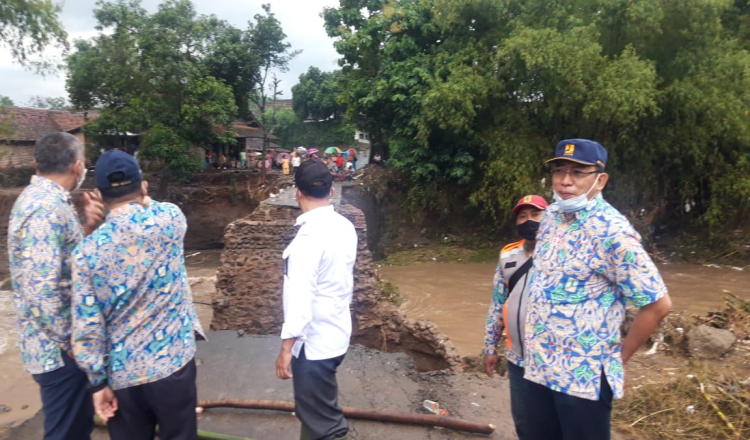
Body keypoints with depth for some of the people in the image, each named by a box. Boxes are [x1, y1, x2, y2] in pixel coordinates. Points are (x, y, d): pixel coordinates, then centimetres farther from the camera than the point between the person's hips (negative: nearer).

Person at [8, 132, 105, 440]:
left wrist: (90, 227, -3)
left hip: (59, 344, 9)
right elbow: (41, 289, -28)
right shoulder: (47, 209, -22)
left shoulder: (42, 198, 9)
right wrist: (71, 343, -18)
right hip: (59, 348, -9)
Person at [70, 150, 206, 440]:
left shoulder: (87, 251, -9)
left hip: (122, 376, 1)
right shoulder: (169, 218, -10)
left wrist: (98, 381, 3)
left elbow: (86, 328, -7)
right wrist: (144, 201, 31)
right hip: (173, 364, 0)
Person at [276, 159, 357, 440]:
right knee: (318, 410, 26)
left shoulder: (309, 236, -24)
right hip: (336, 332, 9)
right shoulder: (345, 227, 1)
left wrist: (286, 347, -18)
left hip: (314, 340, -8)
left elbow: (300, 297, -25)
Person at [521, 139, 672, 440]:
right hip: (539, 367, 7)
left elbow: (658, 304, -17)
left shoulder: (612, 232, -19)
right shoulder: (550, 216, 3)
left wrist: (621, 354, -6)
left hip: (584, 376, -7)